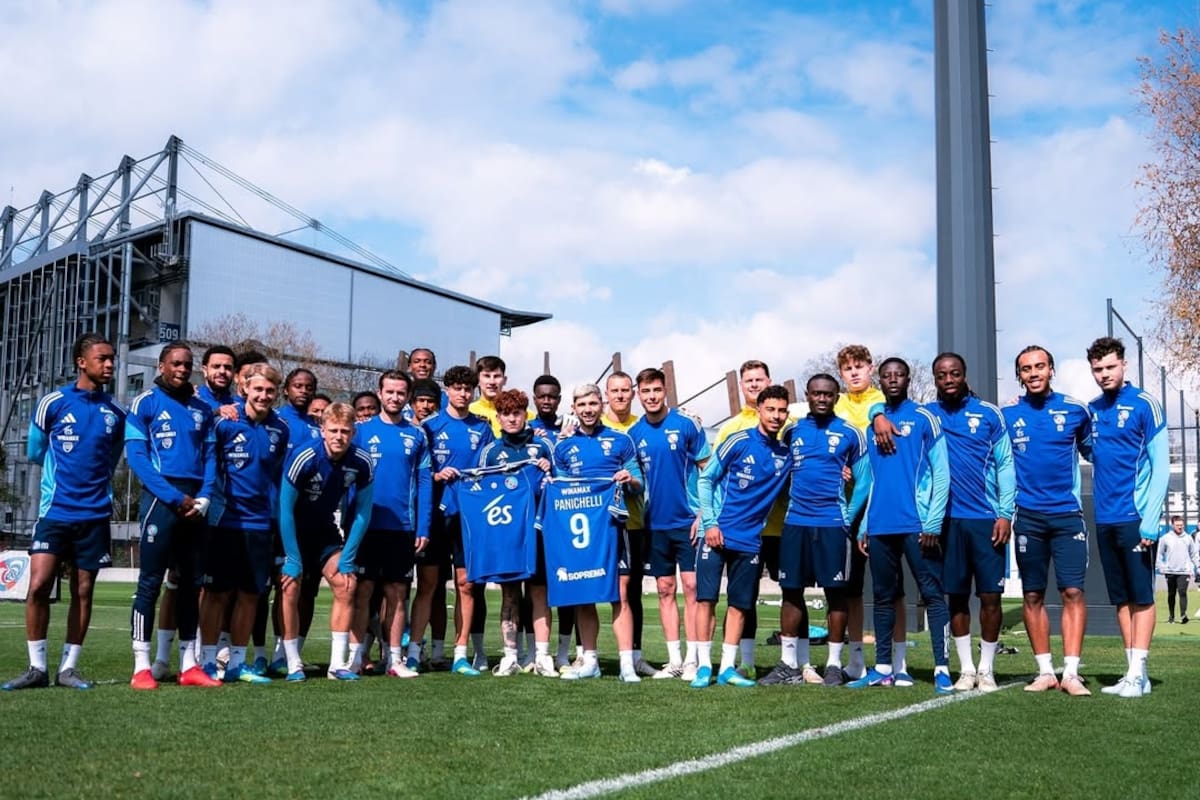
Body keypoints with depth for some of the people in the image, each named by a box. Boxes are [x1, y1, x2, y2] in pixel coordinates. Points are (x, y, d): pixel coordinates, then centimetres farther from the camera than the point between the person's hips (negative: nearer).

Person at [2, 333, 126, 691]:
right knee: (38, 585, -9)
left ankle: (68, 667, 13)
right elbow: (35, 453, 12)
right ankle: (37, 668, 3)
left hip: (95, 514, 2)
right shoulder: (52, 403, -1)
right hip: (55, 511, -2)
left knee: (82, 591, 5)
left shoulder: (116, 413, 6)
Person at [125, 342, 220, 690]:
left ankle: (188, 665, 15)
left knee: (191, 584, 9)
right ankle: (142, 667, 0)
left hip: (195, 506, 5)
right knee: (150, 583, -4)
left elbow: (210, 455, 12)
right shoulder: (145, 403, 0)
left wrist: (203, 499, -4)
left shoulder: (202, 408, 15)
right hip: (161, 501, -5)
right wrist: (175, 498, -13)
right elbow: (136, 456, -8)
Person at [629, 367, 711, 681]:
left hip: (688, 520, -4)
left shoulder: (686, 425, -6)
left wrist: (703, 514, -9)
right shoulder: (634, 434, 5)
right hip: (656, 523, 4)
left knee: (691, 587, -4)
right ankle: (674, 659, 14)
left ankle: (693, 659, 2)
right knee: (665, 590, 7)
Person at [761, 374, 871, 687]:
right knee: (791, 591, 5)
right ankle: (789, 664, 13)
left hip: (832, 524, -3)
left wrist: (849, 518, -4)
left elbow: (863, 481, 4)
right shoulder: (791, 432, 10)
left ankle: (834, 665, 10)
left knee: (835, 592, 1)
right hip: (794, 523, 3)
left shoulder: (850, 434, 2)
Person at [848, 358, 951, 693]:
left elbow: (941, 473, -4)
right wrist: (863, 526, 11)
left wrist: (933, 522, -12)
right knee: (883, 598, 10)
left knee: (933, 594, -2)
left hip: (917, 525, -5)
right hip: (879, 527, 5)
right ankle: (882, 669, 17)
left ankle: (942, 669, 0)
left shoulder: (924, 419, 0)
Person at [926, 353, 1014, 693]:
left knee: (990, 595, 0)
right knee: (956, 595, 7)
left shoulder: (989, 413, 3)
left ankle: (986, 669, 14)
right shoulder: (925, 415, 6)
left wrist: (1005, 514, -4)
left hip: (987, 519, -1)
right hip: (948, 520, 1)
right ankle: (966, 669, 18)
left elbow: (1006, 465, 3)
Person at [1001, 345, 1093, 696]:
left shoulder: (1074, 410, 3)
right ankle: (1045, 671, 13)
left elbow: (1093, 451, 17)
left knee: (1072, 591, -6)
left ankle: (1071, 673, -2)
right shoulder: (1006, 414, 3)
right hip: (1028, 516, 1)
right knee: (1033, 595, 4)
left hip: (1067, 514, 0)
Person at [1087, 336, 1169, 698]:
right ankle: (1132, 672, 15)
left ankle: (1139, 674, 3)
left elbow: (1161, 467, -9)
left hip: (1135, 517, -6)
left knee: (1141, 596, 0)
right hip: (1104, 519, 6)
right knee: (1121, 598, 9)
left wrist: (1150, 520, -15)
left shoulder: (1145, 405, -6)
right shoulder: (1091, 410, 9)